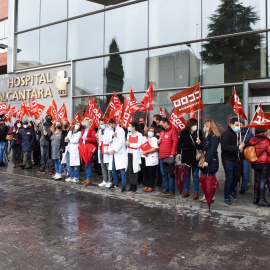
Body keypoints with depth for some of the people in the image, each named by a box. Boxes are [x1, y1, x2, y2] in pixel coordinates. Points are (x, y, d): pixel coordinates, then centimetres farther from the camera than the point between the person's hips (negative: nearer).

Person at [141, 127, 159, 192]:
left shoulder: (154, 139, -1)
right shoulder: (144, 138, 15)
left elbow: (155, 148, -13)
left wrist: (147, 152, -15)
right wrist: (143, 152, -1)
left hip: (152, 159, -5)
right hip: (145, 158, 5)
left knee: (151, 174, 1)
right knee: (145, 173, 10)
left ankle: (151, 187, 10)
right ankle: (146, 186, 21)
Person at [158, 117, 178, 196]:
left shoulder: (173, 130, -5)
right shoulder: (162, 132, 19)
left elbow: (175, 142, -12)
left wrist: (172, 154, -17)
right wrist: (158, 142, 3)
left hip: (169, 156, -8)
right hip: (162, 156, 8)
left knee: (170, 174, -3)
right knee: (163, 173, 13)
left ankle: (171, 190, 3)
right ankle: (165, 188, 22)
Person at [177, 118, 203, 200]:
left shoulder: (199, 133, 2)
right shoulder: (184, 133, 3)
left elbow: (202, 145, 9)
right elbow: (179, 143, 9)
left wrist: (199, 143, -13)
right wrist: (178, 152, 2)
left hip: (195, 156, -1)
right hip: (186, 156, 1)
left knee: (195, 175, 5)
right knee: (186, 174, 11)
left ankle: (196, 192, 15)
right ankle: (186, 191, 22)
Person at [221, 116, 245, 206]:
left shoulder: (236, 133, 11)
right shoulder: (226, 133, -15)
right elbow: (225, 147, -26)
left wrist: (241, 145, 5)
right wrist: (238, 147, -27)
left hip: (236, 159, 8)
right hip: (228, 160, -8)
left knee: (237, 177, 17)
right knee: (229, 179, -2)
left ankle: (231, 191, 40)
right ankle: (227, 198, 12)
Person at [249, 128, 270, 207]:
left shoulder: (253, 141, 7)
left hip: (255, 164, 6)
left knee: (257, 181, 13)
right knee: (263, 181, -4)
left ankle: (256, 198, 20)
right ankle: (261, 200, -3)